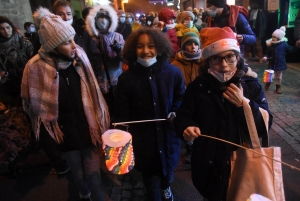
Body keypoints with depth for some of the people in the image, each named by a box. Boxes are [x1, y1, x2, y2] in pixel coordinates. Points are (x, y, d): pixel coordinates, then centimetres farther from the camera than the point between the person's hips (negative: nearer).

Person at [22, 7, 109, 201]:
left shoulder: (79, 55, -8)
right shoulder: (37, 68, -17)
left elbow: (91, 91, 2)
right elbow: (33, 106, -4)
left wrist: (99, 120, 2)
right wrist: (49, 135, -3)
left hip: (87, 127, 1)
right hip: (65, 133, -1)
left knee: (93, 175, 7)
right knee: (78, 173, 20)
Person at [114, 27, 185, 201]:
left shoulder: (173, 72, -10)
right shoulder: (126, 78, -12)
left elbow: (181, 98, 8)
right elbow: (122, 113, -8)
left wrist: (176, 113, -9)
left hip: (168, 133, 2)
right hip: (142, 138, -1)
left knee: (168, 166, 26)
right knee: (150, 176, 14)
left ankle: (166, 187, 63)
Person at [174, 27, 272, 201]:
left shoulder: (251, 84, -8)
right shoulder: (197, 87, -8)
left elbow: (265, 125, -10)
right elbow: (183, 116, -7)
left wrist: (244, 104, -25)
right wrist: (187, 128, -29)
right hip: (208, 164, 0)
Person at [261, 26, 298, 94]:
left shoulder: (284, 44, -8)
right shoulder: (271, 45, -5)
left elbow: (290, 50, -1)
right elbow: (268, 53, 0)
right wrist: (265, 57, -18)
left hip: (280, 63, -1)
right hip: (272, 63, 1)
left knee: (279, 76, 12)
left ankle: (278, 87, 26)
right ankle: (267, 84, 35)